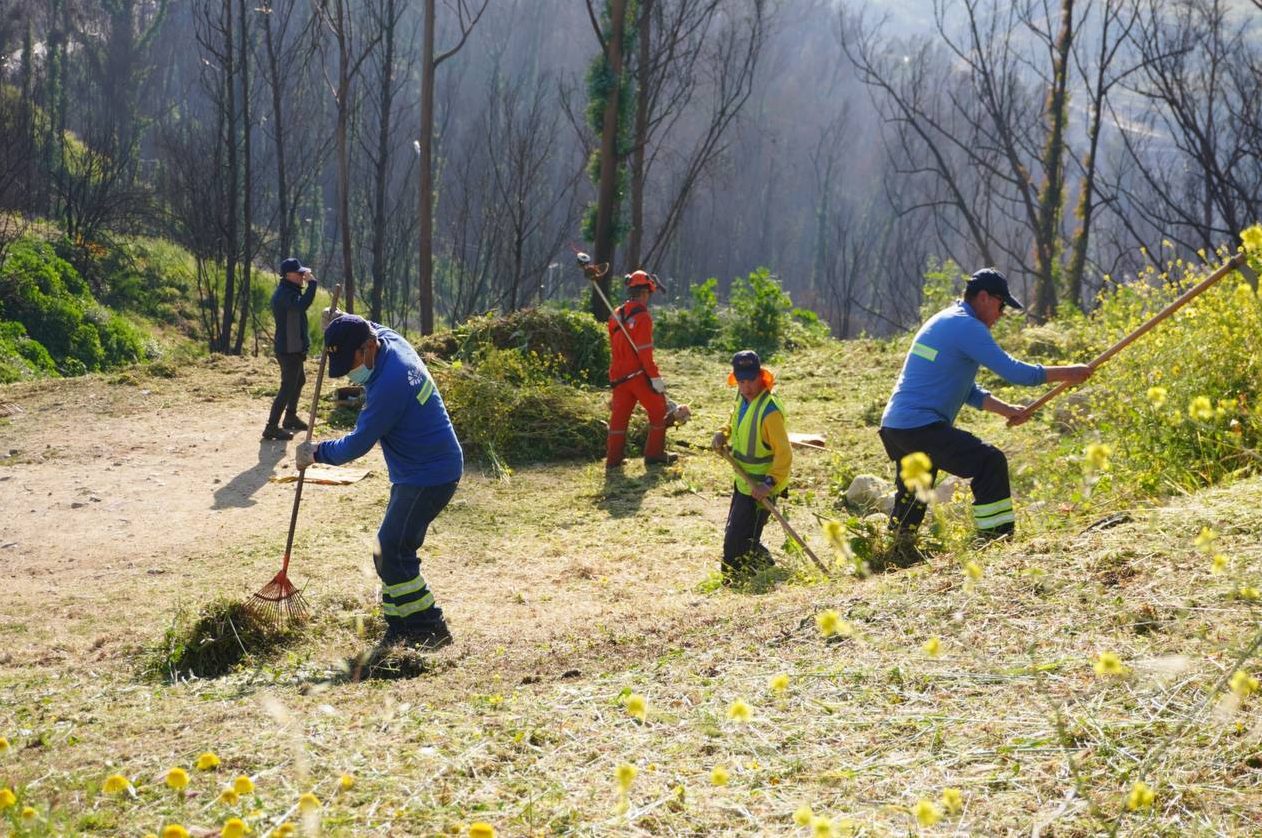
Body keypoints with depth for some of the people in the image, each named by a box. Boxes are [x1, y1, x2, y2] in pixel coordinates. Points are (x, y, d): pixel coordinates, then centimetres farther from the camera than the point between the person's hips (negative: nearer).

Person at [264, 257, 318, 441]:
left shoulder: (290, 291, 13)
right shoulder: (284, 294, -21)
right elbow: (302, 305, -39)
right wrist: (312, 283, -34)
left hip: (294, 348, 11)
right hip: (289, 349, -11)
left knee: (299, 380, 25)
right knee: (288, 386, -10)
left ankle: (290, 417, 38)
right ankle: (272, 427, -9)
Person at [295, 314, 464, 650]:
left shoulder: (391, 382, -28)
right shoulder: (389, 339, 1)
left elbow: (359, 443, -20)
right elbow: (374, 329, 30)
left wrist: (317, 453, -4)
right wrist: (345, 329, 10)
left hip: (430, 476, -11)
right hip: (417, 472, 11)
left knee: (392, 553, -13)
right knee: (392, 551, 12)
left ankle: (431, 630, -5)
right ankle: (400, 629, 18)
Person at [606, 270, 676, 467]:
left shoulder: (616, 316, 9)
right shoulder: (642, 317, -14)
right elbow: (644, 352, -19)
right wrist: (655, 377, -15)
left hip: (618, 375, 7)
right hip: (638, 374, -7)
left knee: (619, 414, 11)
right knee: (658, 410, 8)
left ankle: (613, 458, 11)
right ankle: (654, 454, 10)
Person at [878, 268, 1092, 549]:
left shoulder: (943, 322, 21)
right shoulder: (966, 326, -10)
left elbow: (967, 391, 26)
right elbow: (1013, 371, -15)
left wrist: (1007, 410, 16)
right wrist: (1068, 373, -6)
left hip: (893, 426, 10)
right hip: (921, 426, -10)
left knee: (913, 491, 27)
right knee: (990, 462, -13)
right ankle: (996, 541, -15)